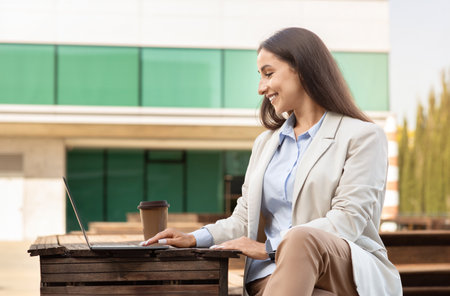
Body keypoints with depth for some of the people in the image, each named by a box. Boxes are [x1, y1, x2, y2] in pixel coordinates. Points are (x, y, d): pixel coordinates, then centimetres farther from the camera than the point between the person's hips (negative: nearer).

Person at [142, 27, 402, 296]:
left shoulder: (363, 136, 4)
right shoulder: (265, 143, 24)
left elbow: (347, 220, -8)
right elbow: (244, 219, 20)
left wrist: (270, 247, -15)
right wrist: (196, 239, 0)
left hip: (350, 270, -3)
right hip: (276, 273, 3)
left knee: (301, 238, -40)